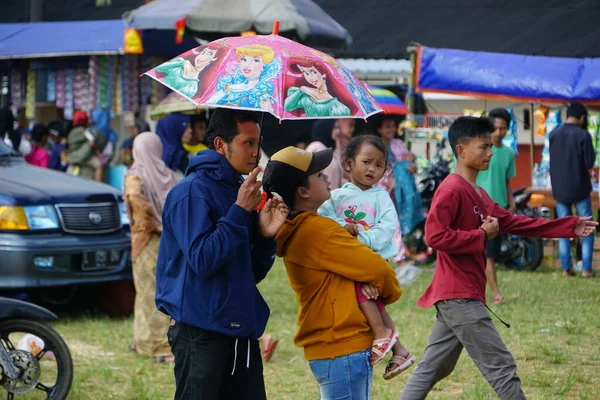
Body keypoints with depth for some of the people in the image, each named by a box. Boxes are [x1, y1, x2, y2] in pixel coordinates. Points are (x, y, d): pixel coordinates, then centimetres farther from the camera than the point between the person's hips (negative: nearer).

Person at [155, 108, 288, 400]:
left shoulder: (241, 192, 14)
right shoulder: (192, 192, -10)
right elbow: (202, 260, -21)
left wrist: (265, 235, -2)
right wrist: (239, 211, -18)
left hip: (241, 329, 8)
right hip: (201, 330, -8)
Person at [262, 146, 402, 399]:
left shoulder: (297, 231, 10)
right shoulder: (318, 230, -18)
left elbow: (351, 264, 13)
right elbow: (377, 269, -14)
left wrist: (365, 283, -9)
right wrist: (391, 292, 6)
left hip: (328, 347, 10)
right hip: (343, 351, -10)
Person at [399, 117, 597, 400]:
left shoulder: (477, 194, 17)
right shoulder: (452, 189, -15)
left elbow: (513, 223, 18)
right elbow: (434, 235, -25)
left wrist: (569, 227, 14)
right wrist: (482, 235, -16)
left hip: (460, 296, 10)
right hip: (459, 296, -10)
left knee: (432, 369, 13)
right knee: (501, 367, -4)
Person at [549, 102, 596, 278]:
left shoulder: (553, 134, 1)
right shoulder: (583, 135, -13)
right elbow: (590, 163, -12)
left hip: (560, 189, 4)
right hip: (580, 188, -4)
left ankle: (566, 267, 7)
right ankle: (586, 268, 1)